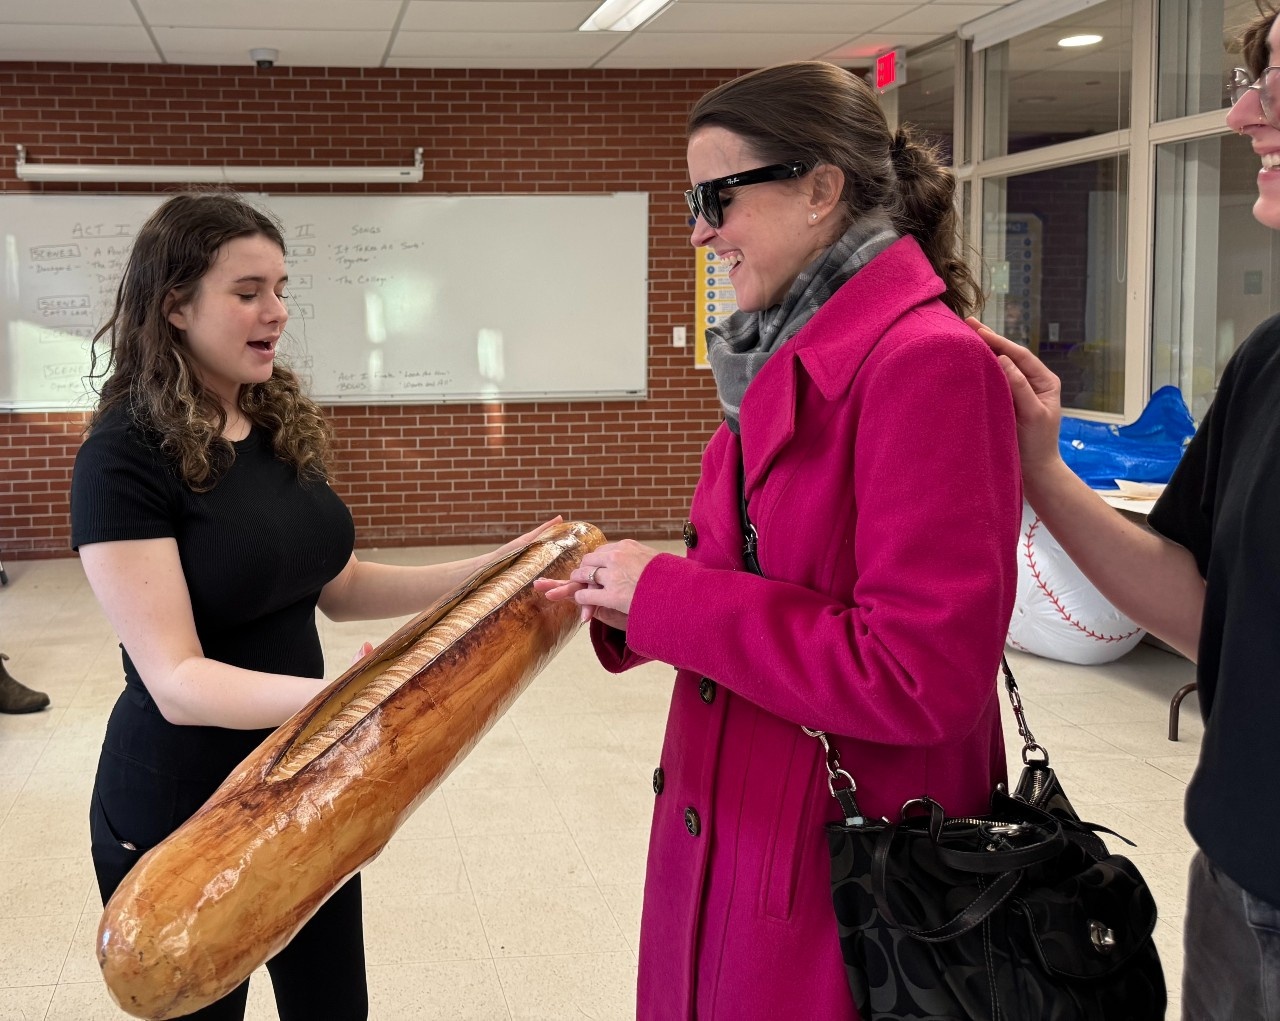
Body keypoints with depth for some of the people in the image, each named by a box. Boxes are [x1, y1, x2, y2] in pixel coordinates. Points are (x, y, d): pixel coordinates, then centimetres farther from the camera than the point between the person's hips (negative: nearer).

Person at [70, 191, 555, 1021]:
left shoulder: (283, 427, 3)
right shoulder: (126, 456, -19)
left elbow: (340, 587, 10)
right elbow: (176, 680, -25)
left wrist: (490, 571, -2)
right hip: (182, 814, -7)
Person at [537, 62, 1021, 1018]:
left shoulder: (928, 364, -20)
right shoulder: (788, 358, 8)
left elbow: (916, 675, -25)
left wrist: (666, 596, -19)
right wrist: (631, 601, -2)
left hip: (841, 873, -8)